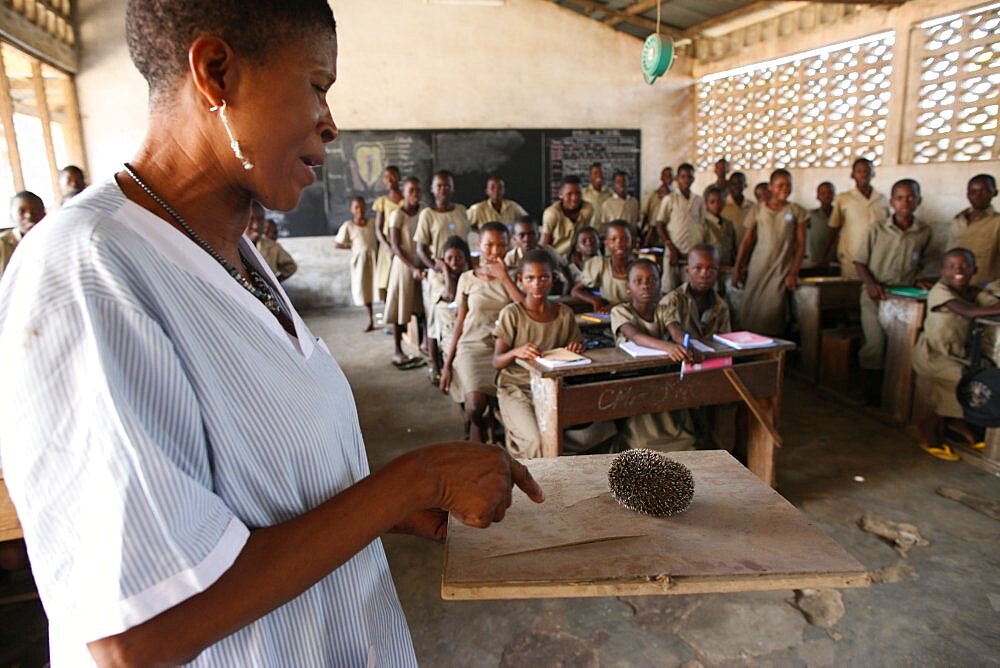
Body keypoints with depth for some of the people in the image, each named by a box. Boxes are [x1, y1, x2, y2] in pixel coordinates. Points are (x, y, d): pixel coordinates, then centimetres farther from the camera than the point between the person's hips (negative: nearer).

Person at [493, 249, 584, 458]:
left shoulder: (565, 314, 3)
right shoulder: (511, 314, -8)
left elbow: (575, 350, 12)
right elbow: (496, 362, -9)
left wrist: (576, 349, -12)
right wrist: (515, 352, -31)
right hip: (516, 388, -4)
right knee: (537, 441, -29)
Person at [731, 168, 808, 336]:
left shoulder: (797, 212, 4)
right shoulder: (758, 210, 6)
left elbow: (801, 244, 2)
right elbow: (747, 241, 6)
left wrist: (794, 273, -6)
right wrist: (737, 268, 1)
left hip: (781, 269, -1)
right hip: (757, 268, 1)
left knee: (773, 312, -9)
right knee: (749, 309, 0)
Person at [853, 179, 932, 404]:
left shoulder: (924, 231, 3)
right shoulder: (877, 230, -4)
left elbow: (919, 263, 19)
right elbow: (859, 262, 1)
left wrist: (917, 280, 2)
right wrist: (871, 284, -14)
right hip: (875, 296, -2)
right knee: (875, 346, -7)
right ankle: (871, 397, 6)